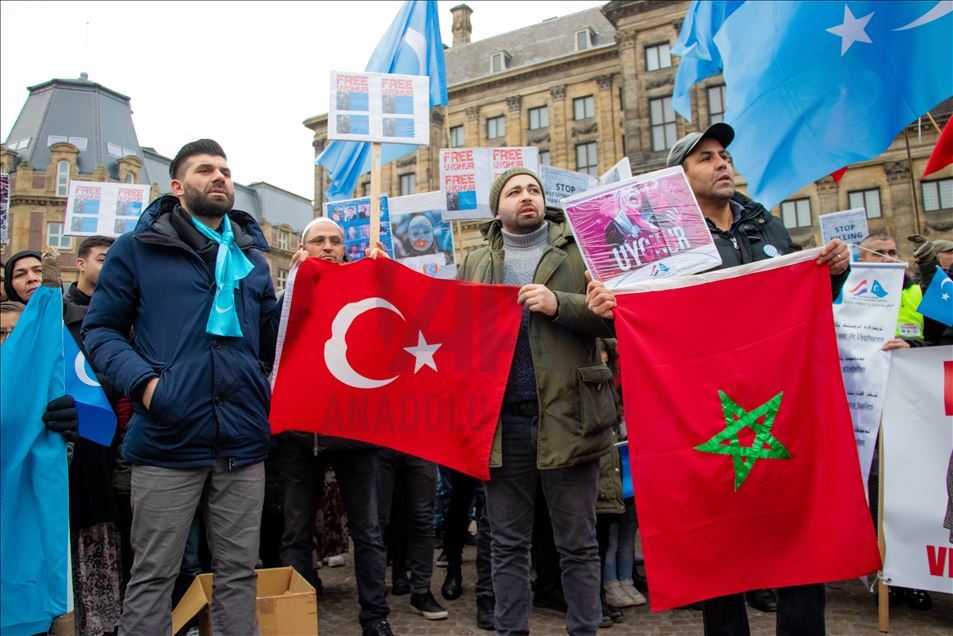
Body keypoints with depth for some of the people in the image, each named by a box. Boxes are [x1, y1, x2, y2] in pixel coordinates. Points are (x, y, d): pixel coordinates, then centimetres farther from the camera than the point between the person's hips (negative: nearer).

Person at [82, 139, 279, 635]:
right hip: (167, 439, -3)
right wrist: (142, 380, -14)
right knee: (152, 574, 7)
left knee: (239, 571, 12)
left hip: (242, 443, 4)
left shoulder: (251, 255, 15)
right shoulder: (139, 247, 4)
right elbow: (100, 329, 2)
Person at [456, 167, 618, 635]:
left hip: (566, 415, -2)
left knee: (578, 543, 7)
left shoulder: (576, 252, 7)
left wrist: (559, 305, -15)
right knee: (507, 544, 11)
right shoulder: (475, 263, 15)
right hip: (502, 419, 2)